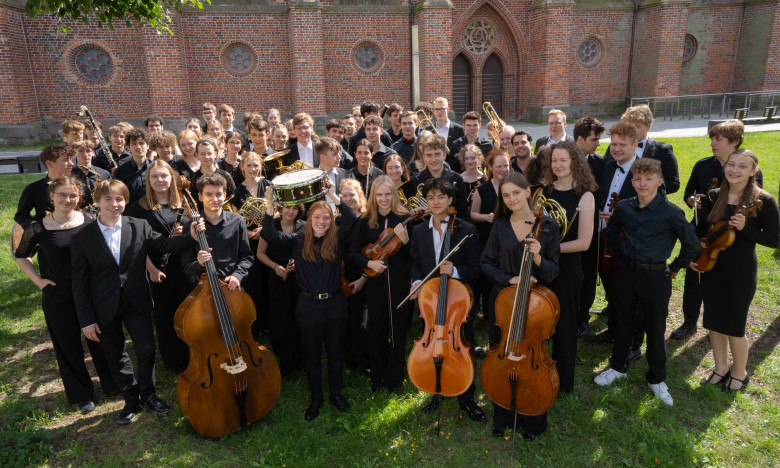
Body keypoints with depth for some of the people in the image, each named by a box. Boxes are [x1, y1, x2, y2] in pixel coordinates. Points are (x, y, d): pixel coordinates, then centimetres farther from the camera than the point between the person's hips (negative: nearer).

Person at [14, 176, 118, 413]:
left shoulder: (89, 222, -6)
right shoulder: (38, 229, -9)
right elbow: (21, 256, 8)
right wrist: (37, 279, -2)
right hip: (58, 299, -1)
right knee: (68, 346, 13)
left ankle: (113, 383, 35)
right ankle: (82, 393, 33)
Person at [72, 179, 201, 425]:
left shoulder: (139, 227, -3)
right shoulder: (82, 238, -5)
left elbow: (165, 244, -6)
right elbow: (79, 282, -4)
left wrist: (191, 236, -27)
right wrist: (86, 319, -5)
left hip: (137, 302, 0)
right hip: (105, 308, 0)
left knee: (147, 349, 0)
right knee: (116, 356, 13)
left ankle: (147, 394, 26)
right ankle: (131, 399, 33)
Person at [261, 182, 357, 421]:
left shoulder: (338, 239, -2)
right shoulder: (299, 241, -1)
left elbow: (351, 219, -20)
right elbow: (269, 234, -13)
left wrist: (333, 195, -25)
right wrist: (270, 204, -24)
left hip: (335, 305, 0)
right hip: (308, 306, 0)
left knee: (335, 352, 16)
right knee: (312, 356, 14)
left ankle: (337, 394, 36)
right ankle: (315, 399, 32)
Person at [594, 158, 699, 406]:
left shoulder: (671, 213, -13)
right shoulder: (624, 207, -3)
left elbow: (692, 246, -5)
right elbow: (612, 231, 18)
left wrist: (674, 268, -1)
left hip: (656, 277, -3)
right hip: (626, 273, 3)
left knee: (655, 329, 10)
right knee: (623, 323, 16)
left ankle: (656, 379, 28)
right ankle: (618, 367, 36)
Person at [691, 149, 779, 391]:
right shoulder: (713, 197, 1)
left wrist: (744, 228, -23)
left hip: (741, 272, -4)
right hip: (711, 267, 4)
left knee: (734, 327, 5)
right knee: (713, 321, 14)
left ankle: (740, 374, 29)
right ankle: (721, 368, 33)